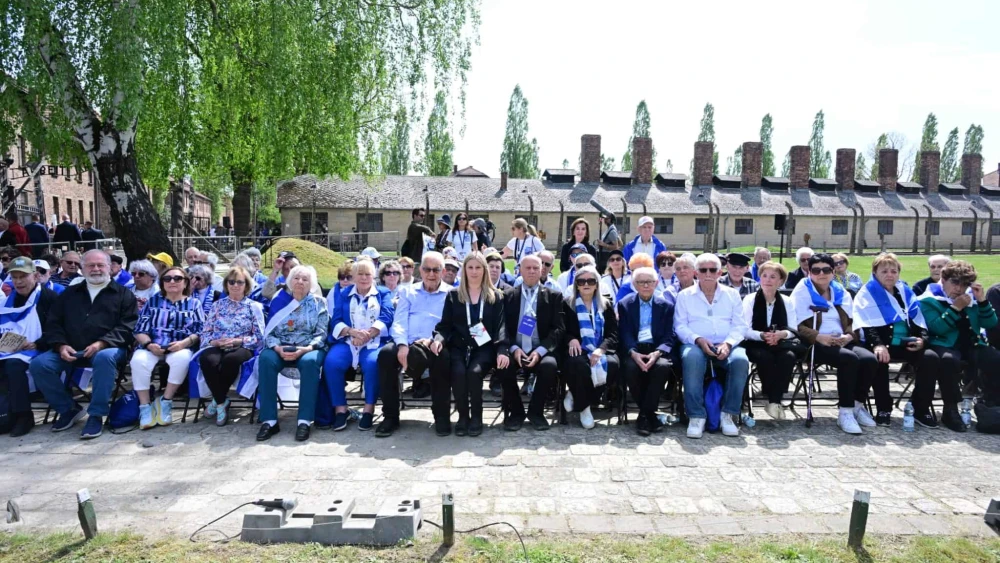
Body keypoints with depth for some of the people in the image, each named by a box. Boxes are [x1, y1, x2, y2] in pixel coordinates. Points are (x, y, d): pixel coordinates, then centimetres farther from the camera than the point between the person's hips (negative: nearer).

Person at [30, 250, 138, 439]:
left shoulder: (123, 294, 10)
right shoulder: (69, 293, 22)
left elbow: (127, 326, -2)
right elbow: (53, 323, 15)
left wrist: (102, 343, -17)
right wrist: (61, 345, -5)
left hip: (107, 348, -4)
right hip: (71, 350, 5)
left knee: (105, 358, -38)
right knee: (39, 364, -20)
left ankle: (96, 415, -26)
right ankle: (68, 408, 0)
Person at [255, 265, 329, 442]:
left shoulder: (319, 302, 7)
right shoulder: (278, 301, 11)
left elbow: (321, 334, -1)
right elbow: (268, 332, 6)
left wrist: (304, 349, -20)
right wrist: (277, 348, -15)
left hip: (309, 349, -2)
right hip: (280, 349, 2)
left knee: (309, 361, -37)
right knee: (266, 359, -32)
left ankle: (304, 421, -33)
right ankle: (269, 420, -28)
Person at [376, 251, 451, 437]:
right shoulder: (408, 292, 21)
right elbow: (399, 322, 8)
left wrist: (434, 339, -18)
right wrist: (402, 345, -12)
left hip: (434, 345, -2)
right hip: (408, 344, 3)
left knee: (442, 357, -37)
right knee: (386, 353, -29)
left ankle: (441, 416, -19)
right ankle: (390, 416, -17)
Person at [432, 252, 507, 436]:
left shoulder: (496, 296, 10)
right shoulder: (453, 295, 12)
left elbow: (500, 326, 3)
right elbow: (445, 324, 8)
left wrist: (502, 351, -14)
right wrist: (439, 339, -15)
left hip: (484, 347, -1)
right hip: (459, 346, 1)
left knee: (474, 371, -30)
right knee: (458, 372, -29)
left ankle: (476, 416, -10)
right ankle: (463, 415, -9)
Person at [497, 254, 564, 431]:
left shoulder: (554, 296, 9)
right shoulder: (508, 296, 13)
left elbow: (558, 328, 0)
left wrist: (540, 350, -16)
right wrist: (513, 348, -14)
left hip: (540, 351, 0)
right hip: (515, 350, 1)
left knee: (550, 365, -33)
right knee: (504, 366, -31)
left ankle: (535, 411, -7)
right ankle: (515, 411, -5)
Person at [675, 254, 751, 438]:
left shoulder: (732, 294, 17)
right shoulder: (685, 295, 12)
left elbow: (740, 325, 8)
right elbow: (680, 326, 3)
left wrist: (728, 344, -11)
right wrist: (698, 340, -15)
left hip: (726, 345, 2)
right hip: (696, 344, -2)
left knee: (741, 360, -32)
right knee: (691, 359, -37)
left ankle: (729, 414, -19)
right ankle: (696, 416, -29)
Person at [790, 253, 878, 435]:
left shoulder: (841, 292, 20)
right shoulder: (802, 292, 3)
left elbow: (853, 322, 16)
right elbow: (798, 326, -7)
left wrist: (848, 336, -7)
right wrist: (819, 337, -22)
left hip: (842, 342, 5)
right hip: (816, 344, -5)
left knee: (870, 359, -24)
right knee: (849, 359, -32)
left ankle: (858, 405, -4)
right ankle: (846, 412, -24)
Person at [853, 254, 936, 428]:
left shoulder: (906, 291, 18)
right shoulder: (867, 293, 2)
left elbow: (918, 320, 16)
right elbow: (867, 324, -12)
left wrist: (922, 339, -5)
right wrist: (877, 344, -28)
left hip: (906, 345, 5)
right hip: (881, 345, -5)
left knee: (931, 357, -22)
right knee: (878, 360, -36)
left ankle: (921, 409, -8)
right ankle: (883, 408, -16)